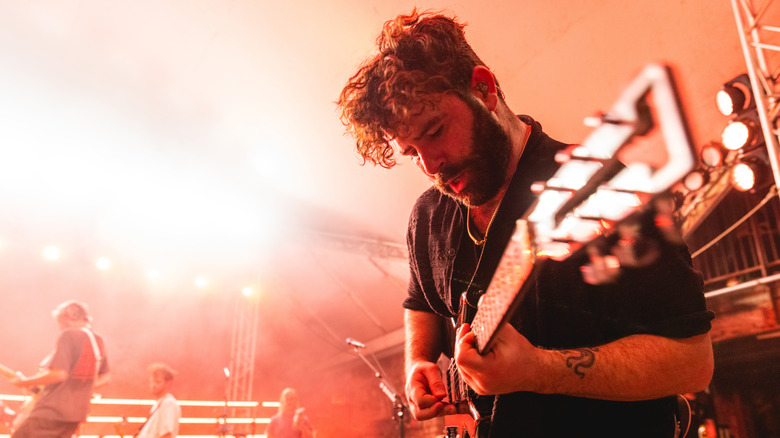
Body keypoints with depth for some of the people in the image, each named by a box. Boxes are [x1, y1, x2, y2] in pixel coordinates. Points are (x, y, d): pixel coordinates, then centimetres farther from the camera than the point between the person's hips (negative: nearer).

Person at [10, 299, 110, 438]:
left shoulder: (68, 335, -12)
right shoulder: (97, 340, 11)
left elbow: (59, 374, -21)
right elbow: (105, 377, 16)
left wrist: (26, 382, -9)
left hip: (52, 411, -8)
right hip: (77, 412, 8)